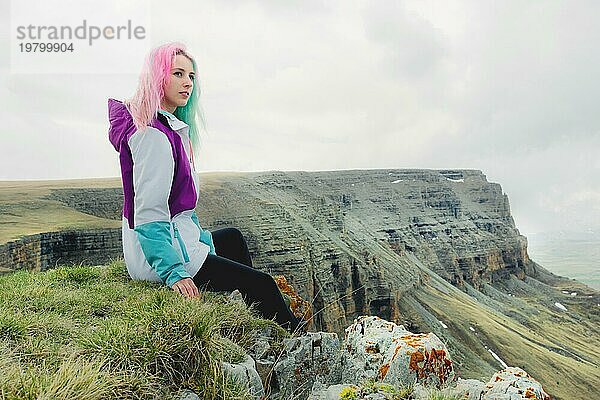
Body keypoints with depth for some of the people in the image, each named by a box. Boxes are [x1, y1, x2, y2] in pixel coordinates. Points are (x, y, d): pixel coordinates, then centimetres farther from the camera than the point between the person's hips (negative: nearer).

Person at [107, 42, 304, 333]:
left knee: (232, 237, 30)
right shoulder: (153, 135, -21)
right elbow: (149, 212, -26)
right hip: (154, 255, -12)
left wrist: (203, 240, 21)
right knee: (262, 285, -8)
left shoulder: (170, 126, 12)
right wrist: (173, 273, -29)